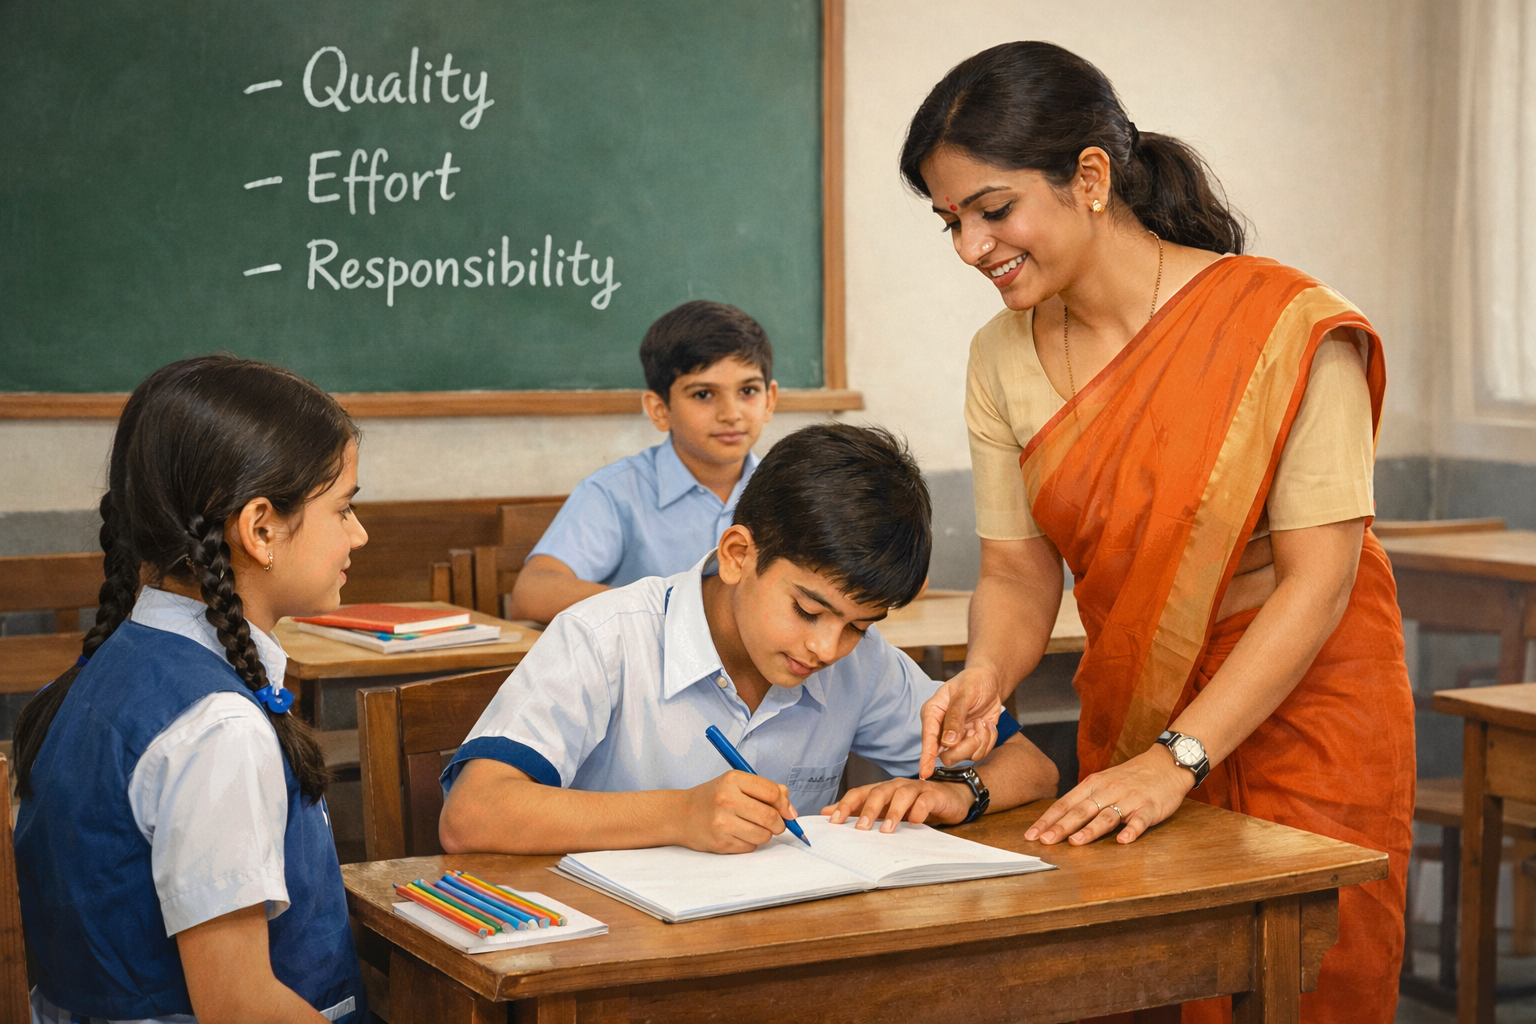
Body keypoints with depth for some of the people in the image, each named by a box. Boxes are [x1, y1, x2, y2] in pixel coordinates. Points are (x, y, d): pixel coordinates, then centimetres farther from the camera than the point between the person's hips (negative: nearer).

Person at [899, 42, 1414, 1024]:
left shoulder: (1284, 327, -19)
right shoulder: (1003, 359, -3)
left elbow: (1318, 577, -21)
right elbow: (1018, 573, 1)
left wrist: (1181, 758, -27)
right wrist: (985, 677, -21)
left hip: (1301, 725, -4)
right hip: (1129, 725, 4)